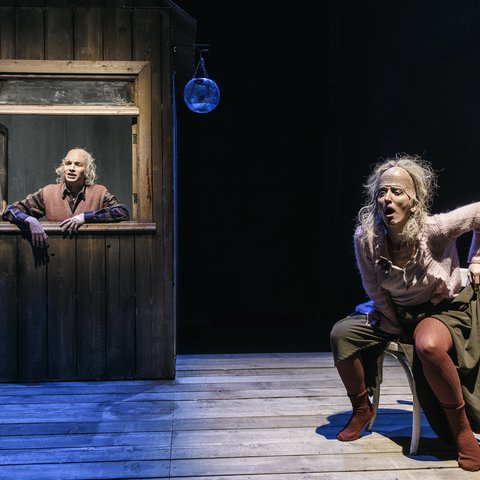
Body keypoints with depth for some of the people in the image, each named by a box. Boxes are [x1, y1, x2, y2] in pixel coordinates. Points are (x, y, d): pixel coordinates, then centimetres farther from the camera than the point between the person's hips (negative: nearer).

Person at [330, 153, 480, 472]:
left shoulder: (435, 229, -28)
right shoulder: (365, 238, -20)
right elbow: (375, 290, -4)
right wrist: (396, 328, -3)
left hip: (446, 309, -4)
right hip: (396, 313, 4)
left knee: (428, 346, -37)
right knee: (342, 334, -14)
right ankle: (362, 409, 12)